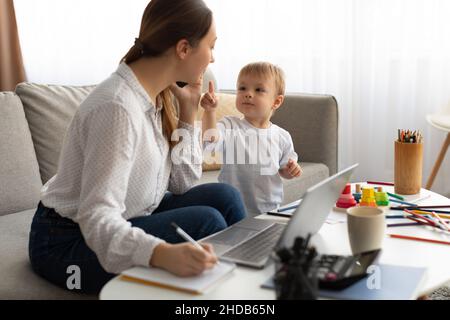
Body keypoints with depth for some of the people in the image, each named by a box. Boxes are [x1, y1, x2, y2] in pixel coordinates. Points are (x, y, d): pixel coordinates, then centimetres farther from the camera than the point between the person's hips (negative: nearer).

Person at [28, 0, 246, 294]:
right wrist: (162, 253, -49)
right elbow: (97, 218, -32)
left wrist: (188, 113, -7)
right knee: (205, 221, -22)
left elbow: (182, 184, 1)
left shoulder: (157, 96, -2)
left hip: (125, 221, 8)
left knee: (223, 197, -5)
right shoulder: (118, 106, -27)